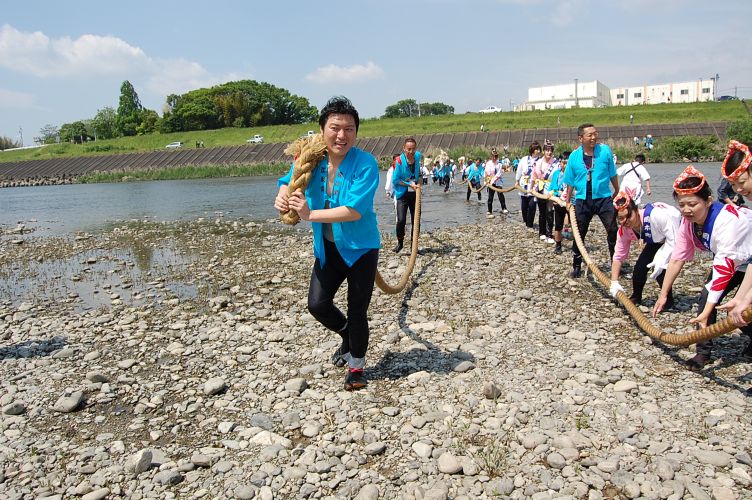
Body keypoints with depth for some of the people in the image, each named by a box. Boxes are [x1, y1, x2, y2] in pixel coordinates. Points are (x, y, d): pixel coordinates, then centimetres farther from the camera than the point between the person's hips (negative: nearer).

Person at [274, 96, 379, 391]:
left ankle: (356, 365, 31)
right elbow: (290, 181, 12)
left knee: (357, 311, 4)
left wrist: (311, 215, -28)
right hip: (327, 248, 5)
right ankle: (348, 337, 36)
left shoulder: (365, 164, -23)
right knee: (317, 304, 3)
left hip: (360, 248, -4)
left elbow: (354, 211, -30)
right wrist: (282, 196, -12)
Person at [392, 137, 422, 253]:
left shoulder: (418, 156, -4)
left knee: (416, 221, 6)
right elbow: (395, 180, -13)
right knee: (401, 220, -15)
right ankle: (400, 242, 9)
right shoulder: (399, 161, -17)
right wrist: (409, 184, -18)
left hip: (415, 193, 4)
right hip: (402, 194, -4)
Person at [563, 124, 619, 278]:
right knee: (579, 234, 9)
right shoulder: (574, 156, -2)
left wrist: (618, 192, 12)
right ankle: (576, 266, 22)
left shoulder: (605, 150, -5)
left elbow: (612, 174, 6)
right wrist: (568, 201, 8)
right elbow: (570, 182, 6)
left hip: (603, 198, -1)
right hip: (582, 200, 1)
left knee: (613, 231, -1)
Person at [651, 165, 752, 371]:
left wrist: (706, 312, -41)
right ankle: (703, 352, 3)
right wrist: (663, 294, -8)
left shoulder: (726, 219, -38)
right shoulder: (688, 222, -16)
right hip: (729, 259, 7)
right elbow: (677, 259, -10)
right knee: (706, 298, -9)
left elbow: (725, 267, -40)